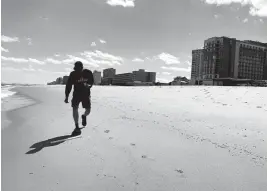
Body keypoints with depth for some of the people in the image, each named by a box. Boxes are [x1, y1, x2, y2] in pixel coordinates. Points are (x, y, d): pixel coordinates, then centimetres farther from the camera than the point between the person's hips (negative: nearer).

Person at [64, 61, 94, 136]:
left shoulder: (88, 73, -11)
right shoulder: (73, 74, -12)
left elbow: (92, 81, 4)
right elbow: (68, 85, -8)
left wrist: (88, 85, -18)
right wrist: (66, 96, -11)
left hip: (86, 94, 1)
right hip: (76, 94, -1)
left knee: (88, 110, 1)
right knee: (75, 108, -18)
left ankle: (84, 116, 41)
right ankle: (77, 128, -11)